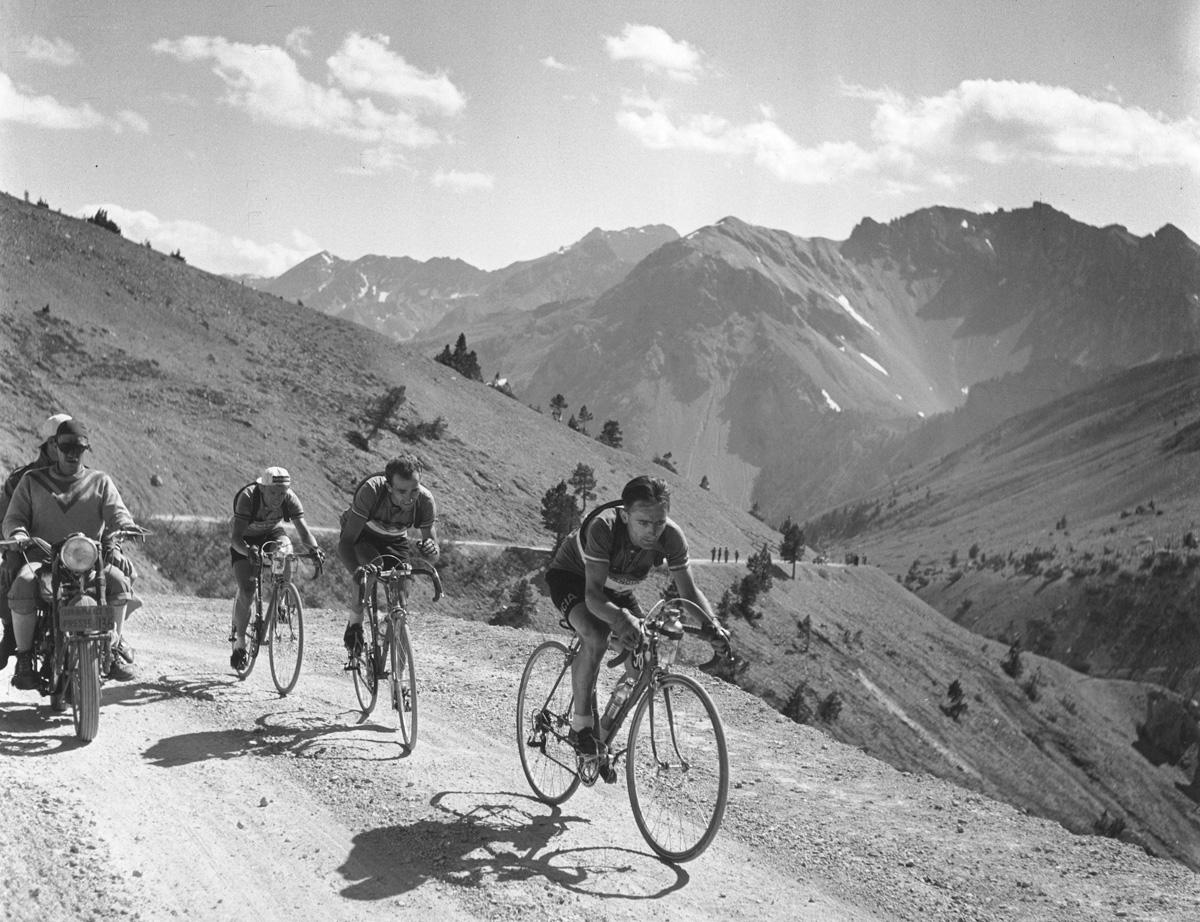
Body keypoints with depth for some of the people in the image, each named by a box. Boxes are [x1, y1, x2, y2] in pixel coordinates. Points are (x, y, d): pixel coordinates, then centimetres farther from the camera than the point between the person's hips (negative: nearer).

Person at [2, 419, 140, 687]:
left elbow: (118, 514, 4)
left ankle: (115, 649, -14)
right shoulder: (32, 481, 18)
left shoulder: (100, 482, 17)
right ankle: (24, 659, -19)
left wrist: (115, 543, -18)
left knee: (119, 580, -30)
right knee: (22, 585, -34)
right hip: (42, 555, 0)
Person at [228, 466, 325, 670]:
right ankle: (239, 642, 2)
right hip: (245, 540, -3)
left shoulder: (290, 498, -26)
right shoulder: (247, 497, -34)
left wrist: (313, 547, -51)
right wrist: (248, 550, -59)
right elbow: (236, 537, -39)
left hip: (272, 533, 3)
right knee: (246, 592, -18)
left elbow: (304, 530, -30)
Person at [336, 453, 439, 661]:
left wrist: (431, 549, -48)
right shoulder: (371, 490, -38)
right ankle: (354, 625, -8)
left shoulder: (425, 500, -29)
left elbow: (434, 553, -23)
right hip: (361, 535, -3)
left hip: (394, 541, 3)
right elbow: (346, 542, -38)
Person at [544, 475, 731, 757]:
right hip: (570, 576, -5)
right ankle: (580, 724, -15)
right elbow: (593, 595, -45)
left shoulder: (671, 537, -28)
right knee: (596, 639, -32)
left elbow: (689, 591, -21)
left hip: (616, 588, 5)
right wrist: (620, 618, -66)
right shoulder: (603, 528, -40)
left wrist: (713, 624, -40)